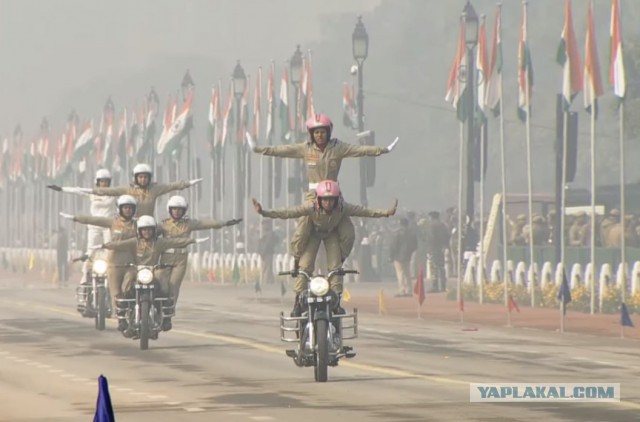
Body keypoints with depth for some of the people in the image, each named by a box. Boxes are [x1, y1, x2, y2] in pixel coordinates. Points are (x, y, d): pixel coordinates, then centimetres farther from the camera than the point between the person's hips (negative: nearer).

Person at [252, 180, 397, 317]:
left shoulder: (343, 208, -32)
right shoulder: (311, 208, -37)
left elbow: (364, 211, -23)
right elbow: (288, 212, -37)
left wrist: (386, 212, -27)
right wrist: (264, 212, -46)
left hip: (332, 233, 1)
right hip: (313, 233, -1)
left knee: (335, 265, -10)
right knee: (305, 266, -12)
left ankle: (336, 302, 1)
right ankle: (298, 302, -4)